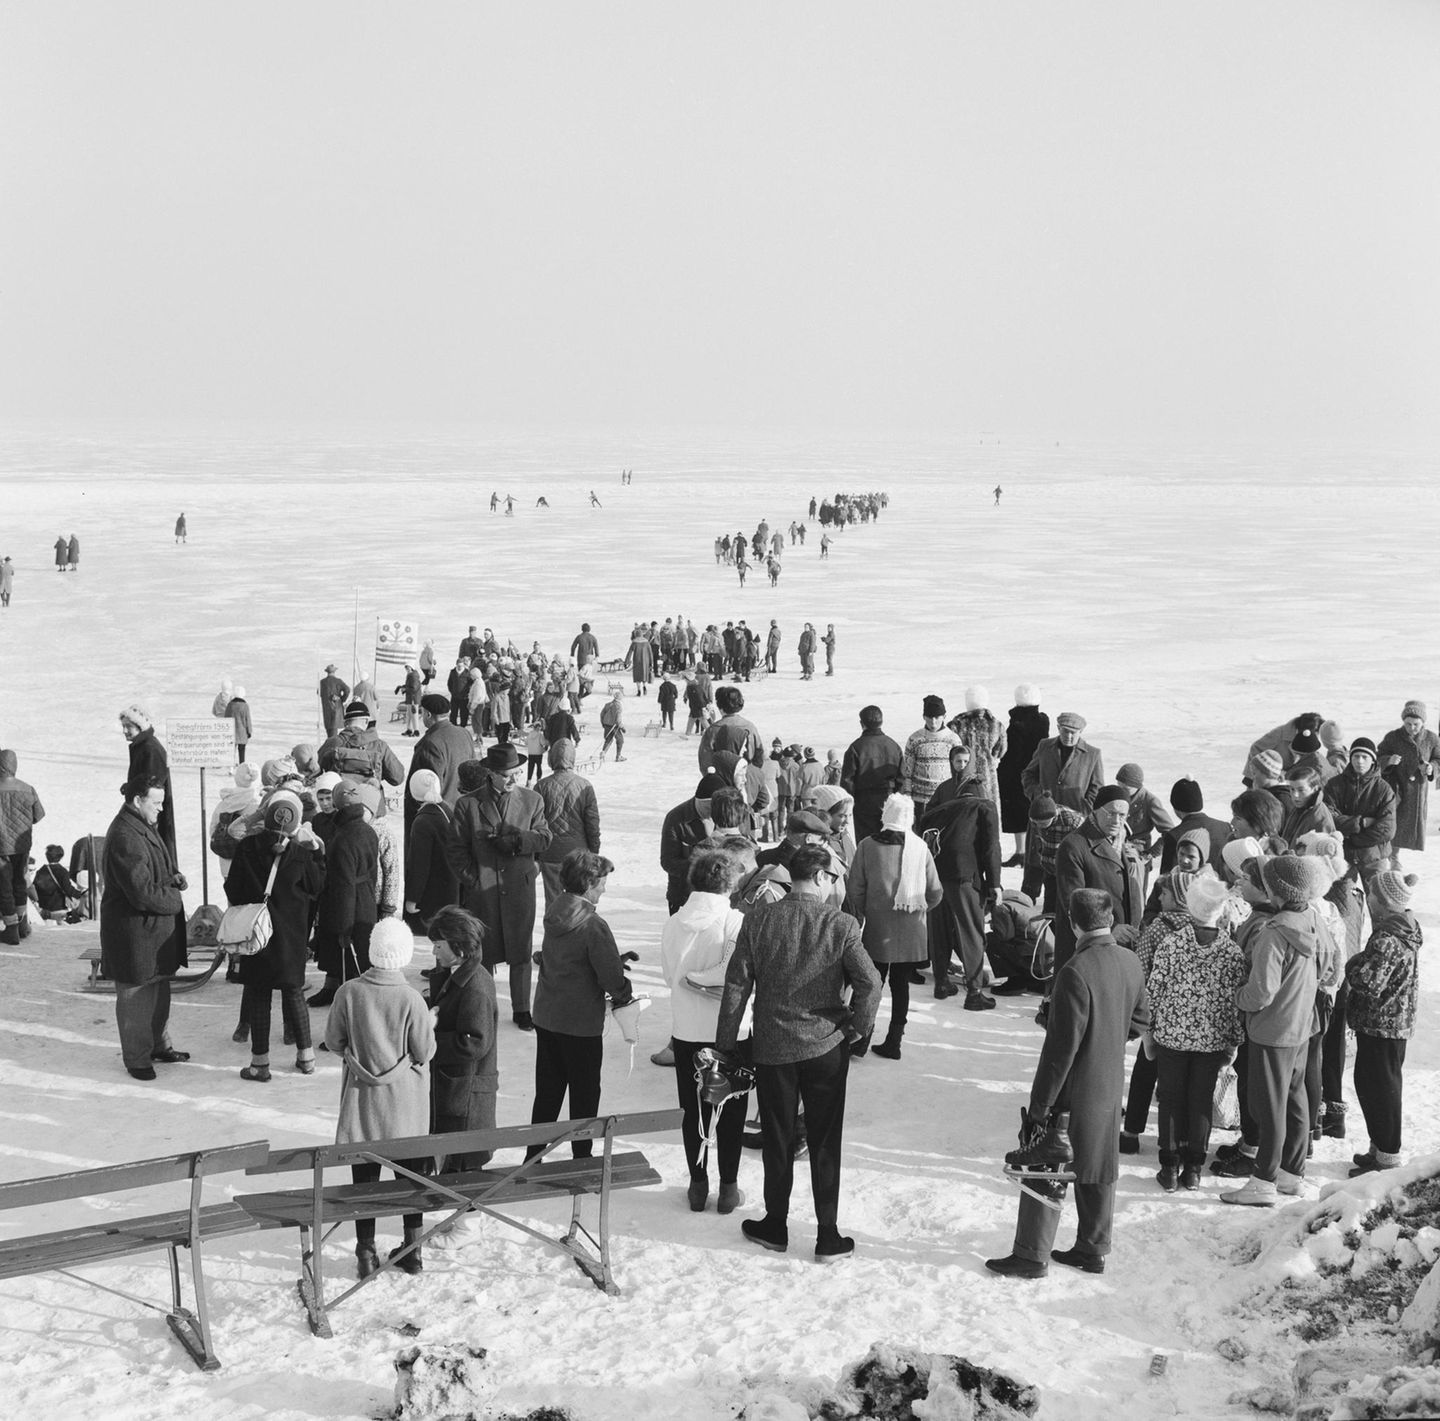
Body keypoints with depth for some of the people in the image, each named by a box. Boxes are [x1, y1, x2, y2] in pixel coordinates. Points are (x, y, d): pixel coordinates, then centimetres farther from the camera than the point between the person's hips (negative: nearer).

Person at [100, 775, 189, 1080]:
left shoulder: (146, 827, 10)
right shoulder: (125, 837, -23)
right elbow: (142, 892, -27)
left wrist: (173, 878, 1)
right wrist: (174, 899, -12)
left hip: (157, 927, 10)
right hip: (134, 931, -10)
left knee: (159, 989, 19)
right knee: (136, 995, 3)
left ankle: (159, 1046, 33)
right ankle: (137, 1059, 14)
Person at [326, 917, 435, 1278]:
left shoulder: (349, 992, -12)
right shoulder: (410, 998, -18)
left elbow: (333, 1041, -2)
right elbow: (425, 1051, -11)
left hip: (362, 1098, 1)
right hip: (404, 1103, -1)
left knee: (364, 1175, 10)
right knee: (411, 1174, 14)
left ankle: (366, 1252, 15)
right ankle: (412, 1248, 22)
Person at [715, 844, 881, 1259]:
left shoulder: (758, 920, -5)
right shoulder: (841, 924, -10)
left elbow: (736, 984, -4)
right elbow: (869, 982, -17)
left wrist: (725, 1042, 3)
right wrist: (858, 1027, 0)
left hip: (772, 1048, 1)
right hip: (827, 1046, -1)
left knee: (777, 1139, 15)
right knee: (824, 1142, 9)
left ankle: (775, 1226, 26)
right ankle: (828, 1235, 14)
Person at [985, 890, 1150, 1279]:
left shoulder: (1076, 972, -25)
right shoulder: (1129, 962, -1)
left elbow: (1062, 1046, -23)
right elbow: (1141, 1017, 14)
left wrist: (1041, 1102, -17)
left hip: (1074, 1091, -7)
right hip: (1110, 1086, 7)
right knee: (1097, 1170, 18)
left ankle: (1032, 1255, 12)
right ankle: (1092, 1249, 28)